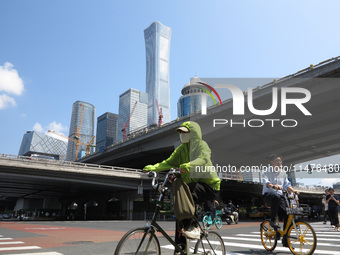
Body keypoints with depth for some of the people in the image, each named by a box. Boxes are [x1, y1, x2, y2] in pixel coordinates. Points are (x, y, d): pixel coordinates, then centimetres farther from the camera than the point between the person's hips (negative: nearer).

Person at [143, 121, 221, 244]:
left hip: (209, 186, -7)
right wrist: (153, 167, -14)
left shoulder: (202, 145, -9)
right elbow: (169, 162, 3)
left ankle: (192, 227, -20)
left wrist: (189, 165, -50)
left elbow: (204, 159, -31)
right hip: (194, 186, 7)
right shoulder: (181, 148, 11)